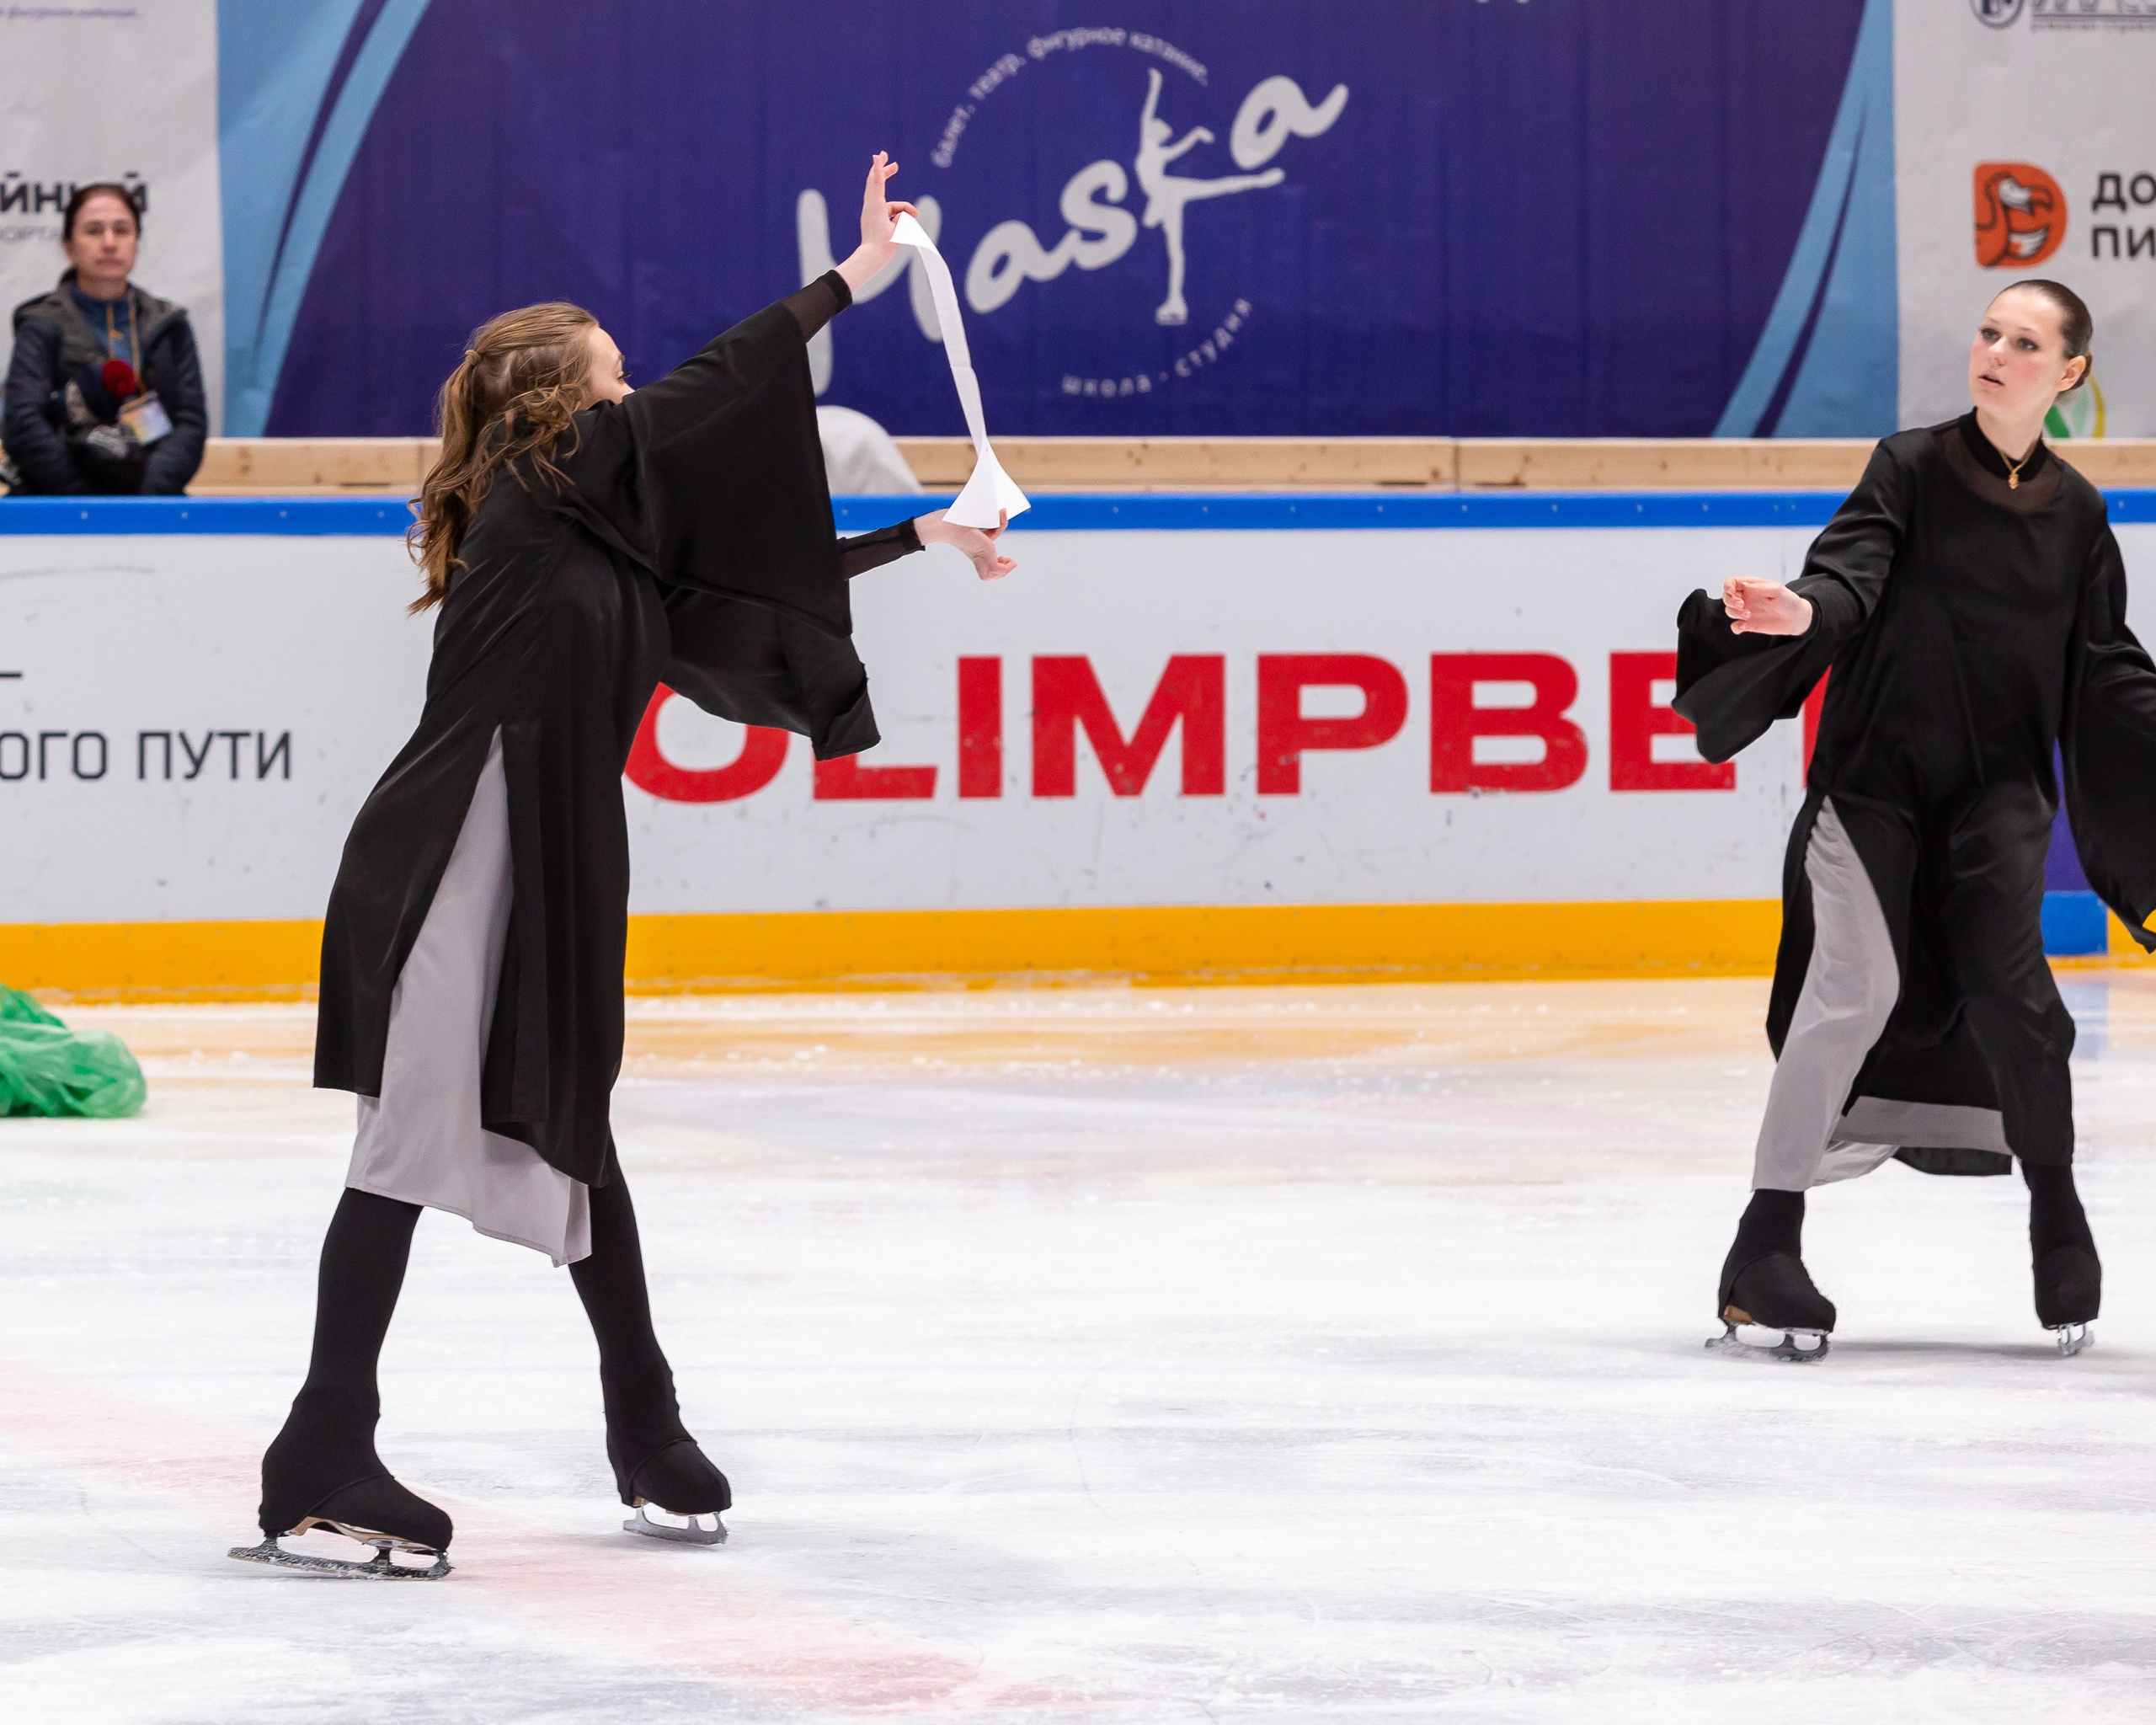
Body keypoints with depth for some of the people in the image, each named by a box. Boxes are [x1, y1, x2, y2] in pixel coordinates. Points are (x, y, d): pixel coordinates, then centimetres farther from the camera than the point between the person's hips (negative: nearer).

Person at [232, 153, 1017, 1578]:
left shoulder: (613, 537, 16)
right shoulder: (537, 491, -7)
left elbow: (754, 586, 27)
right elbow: (713, 391, -9)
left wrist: (925, 537, 32)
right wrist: (852, 279, -3)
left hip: (550, 877, 10)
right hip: (455, 872, -10)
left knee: (564, 1130, 19)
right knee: (415, 1141, -12)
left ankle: (647, 1432, 31)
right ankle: (323, 1461, -14)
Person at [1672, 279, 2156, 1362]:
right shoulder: (1910, 470, -1)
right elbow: (1853, 574, -17)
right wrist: (1802, 610, -38)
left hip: (1999, 789, 2)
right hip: (1876, 772, -2)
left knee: (2006, 984, -13)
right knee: (1858, 986, -15)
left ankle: (2054, 1205, 10)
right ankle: (1767, 1244, -11)